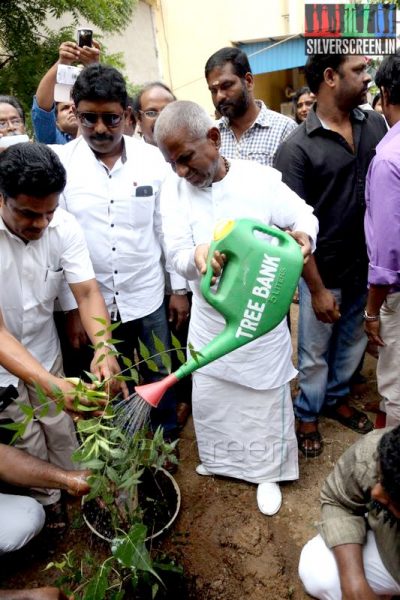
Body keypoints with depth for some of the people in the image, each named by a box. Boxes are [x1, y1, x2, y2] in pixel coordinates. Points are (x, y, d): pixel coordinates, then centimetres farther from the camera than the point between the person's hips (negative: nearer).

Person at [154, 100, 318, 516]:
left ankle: (268, 473, 39)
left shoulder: (261, 178, -15)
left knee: (265, 397, 14)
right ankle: (219, 460, 48)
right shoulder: (173, 188, -10)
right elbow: (175, 255, -13)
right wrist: (196, 256, -36)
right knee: (207, 396, 18)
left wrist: (303, 234, -24)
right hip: (209, 315, 3)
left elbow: (304, 215, -1)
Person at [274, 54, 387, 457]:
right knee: (315, 353, 13)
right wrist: (317, 289, -13)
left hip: (367, 265, 5)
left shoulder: (375, 125, 0)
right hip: (324, 272, -5)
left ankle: (336, 398, 46)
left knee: (353, 341, 22)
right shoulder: (297, 147, -16)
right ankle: (307, 415, 37)